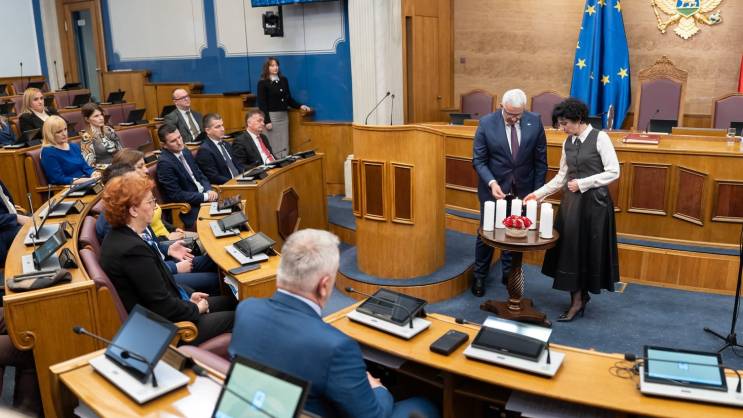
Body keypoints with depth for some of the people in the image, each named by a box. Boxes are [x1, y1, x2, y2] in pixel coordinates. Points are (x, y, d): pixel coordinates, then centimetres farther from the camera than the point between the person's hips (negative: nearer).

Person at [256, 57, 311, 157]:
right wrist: (267, 121, -16)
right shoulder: (263, 83, -5)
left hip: (284, 116, 5)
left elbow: (288, 99, 16)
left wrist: (300, 106, 2)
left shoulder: (284, 80, 11)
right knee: (273, 146, -3)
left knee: (284, 145, 6)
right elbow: (262, 104, -9)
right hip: (271, 116, -5)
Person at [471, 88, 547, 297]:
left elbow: (540, 160, 0)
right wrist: (492, 182, -25)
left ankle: (509, 274, 29)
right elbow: (478, 160, -10)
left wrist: (537, 190, -1)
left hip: (522, 189, 2)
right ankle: (479, 276, 27)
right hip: (494, 187, -1)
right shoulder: (486, 123, -13)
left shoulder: (534, 121, -7)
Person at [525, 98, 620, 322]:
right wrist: (538, 193, 4)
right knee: (570, 247, 6)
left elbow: (614, 172, -12)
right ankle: (578, 297, 18)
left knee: (589, 249, 2)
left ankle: (580, 299, 14)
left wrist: (582, 183, -15)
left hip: (594, 202, -6)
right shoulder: (568, 142, 8)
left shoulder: (600, 138, -10)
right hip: (571, 202, 6)